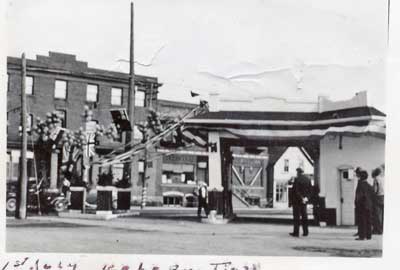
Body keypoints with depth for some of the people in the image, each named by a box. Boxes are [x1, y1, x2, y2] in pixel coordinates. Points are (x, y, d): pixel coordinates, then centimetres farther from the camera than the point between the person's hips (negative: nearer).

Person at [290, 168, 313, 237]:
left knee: (296, 217, -2)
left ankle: (296, 232, -2)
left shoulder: (297, 179, -13)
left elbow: (295, 190, -17)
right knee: (304, 216, 12)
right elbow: (310, 190, 5)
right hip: (304, 201, 6)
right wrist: (307, 197, -2)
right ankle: (305, 232, 13)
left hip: (297, 201, -6)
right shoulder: (308, 179, 6)